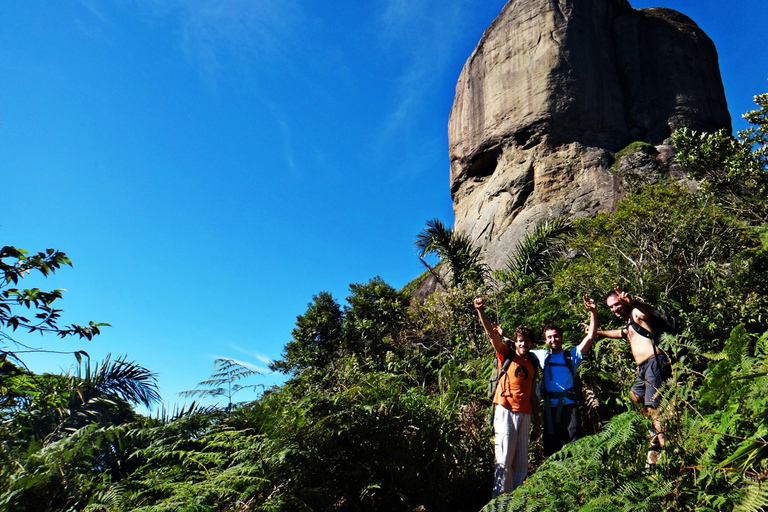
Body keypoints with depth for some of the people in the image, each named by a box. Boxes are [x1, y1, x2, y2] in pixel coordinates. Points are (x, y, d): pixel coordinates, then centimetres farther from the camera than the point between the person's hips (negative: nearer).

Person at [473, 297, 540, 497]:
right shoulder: (507, 355, 3)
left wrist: (536, 420, 17)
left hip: (524, 414, 5)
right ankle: (501, 497, -1)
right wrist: (481, 311, -25)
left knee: (521, 460, 7)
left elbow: (532, 393, 18)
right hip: (506, 411, -5)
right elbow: (491, 334, -11)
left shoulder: (532, 363, 15)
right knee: (504, 459, -6)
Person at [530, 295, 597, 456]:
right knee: (551, 446, 8)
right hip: (550, 407, 3)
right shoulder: (542, 356, 15)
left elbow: (590, 337, 1)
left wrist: (593, 313, -9)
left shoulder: (572, 355, 8)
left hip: (569, 406, -2)